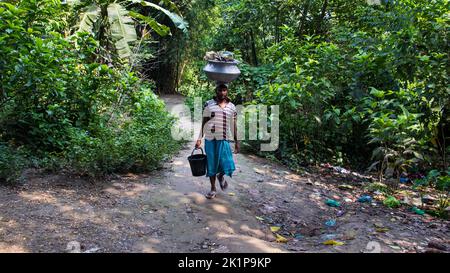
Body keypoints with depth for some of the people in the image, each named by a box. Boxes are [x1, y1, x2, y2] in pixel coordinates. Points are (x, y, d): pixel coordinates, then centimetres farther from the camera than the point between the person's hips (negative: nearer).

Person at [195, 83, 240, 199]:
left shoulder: (231, 107, 8)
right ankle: (213, 189, 23)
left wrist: (236, 142, 7)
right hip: (210, 139, 0)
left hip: (224, 139, 1)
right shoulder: (208, 104, 3)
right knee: (211, 163, 7)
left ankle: (221, 176, 32)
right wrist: (199, 138, 1)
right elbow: (204, 122, 5)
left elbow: (234, 125, 10)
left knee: (227, 165, -4)